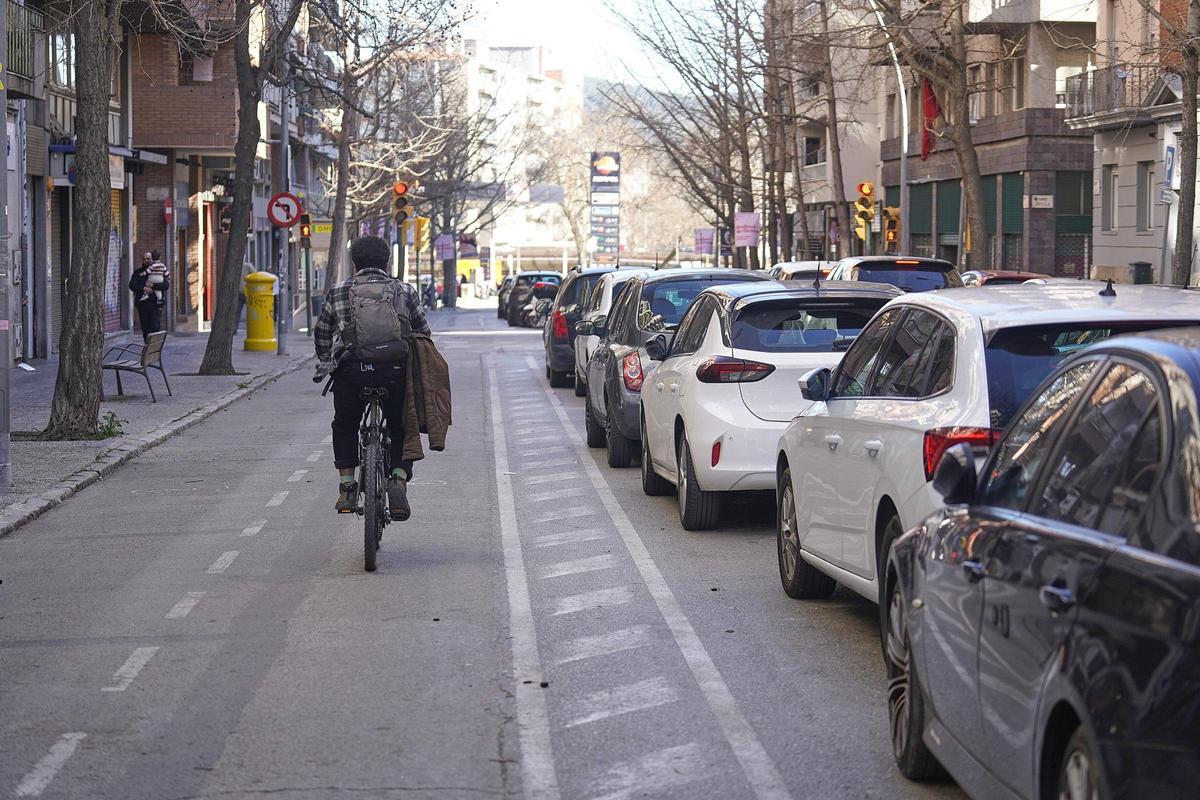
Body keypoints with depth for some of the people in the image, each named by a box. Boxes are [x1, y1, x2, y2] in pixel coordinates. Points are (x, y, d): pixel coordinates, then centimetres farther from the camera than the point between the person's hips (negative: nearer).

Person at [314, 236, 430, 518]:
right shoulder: (405, 291, 14)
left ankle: (347, 486, 15)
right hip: (395, 372, 0)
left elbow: (321, 336, 19)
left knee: (344, 427, 24)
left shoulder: (337, 292, 14)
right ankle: (399, 478, -3)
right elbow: (423, 334, 17)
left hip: (350, 371, 0)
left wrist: (329, 363, 35)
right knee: (400, 428, 19)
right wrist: (416, 366, 32)